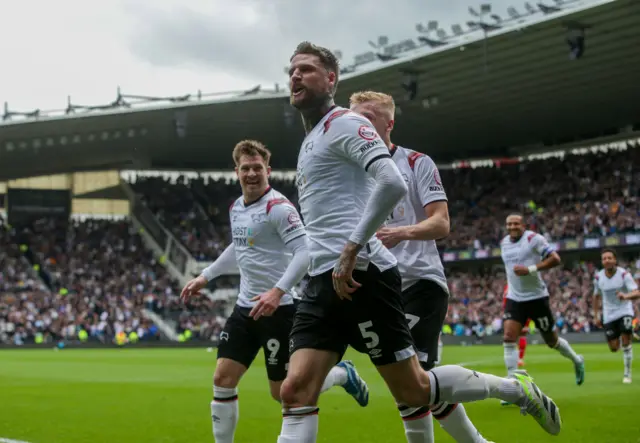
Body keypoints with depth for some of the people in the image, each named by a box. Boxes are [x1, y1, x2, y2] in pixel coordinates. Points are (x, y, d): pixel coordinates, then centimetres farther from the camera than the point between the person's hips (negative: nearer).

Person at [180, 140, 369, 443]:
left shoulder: (278, 207, -14)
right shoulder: (236, 208, 11)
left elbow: (304, 252, -23)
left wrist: (278, 291, -33)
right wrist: (206, 276, 30)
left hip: (277, 309, -7)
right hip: (245, 308, 7)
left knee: (283, 392, 1)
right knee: (222, 380, -2)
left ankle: (343, 375, 26)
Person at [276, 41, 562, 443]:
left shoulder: (344, 123, -5)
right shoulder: (311, 141, 24)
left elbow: (393, 184, -21)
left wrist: (352, 249, -22)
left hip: (360, 275, -9)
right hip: (323, 281, 9)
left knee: (413, 390, -1)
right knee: (295, 392, -5)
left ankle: (517, 390, 21)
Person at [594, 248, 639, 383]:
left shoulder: (624, 274, -16)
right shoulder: (598, 277, -4)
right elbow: (596, 296, 12)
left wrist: (626, 295, -47)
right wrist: (596, 316, 11)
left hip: (624, 311, -3)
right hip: (609, 315, 3)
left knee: (626, 341, -19)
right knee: (614, 348, 2)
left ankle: (627, 373, -2)